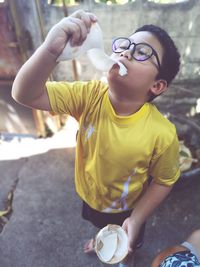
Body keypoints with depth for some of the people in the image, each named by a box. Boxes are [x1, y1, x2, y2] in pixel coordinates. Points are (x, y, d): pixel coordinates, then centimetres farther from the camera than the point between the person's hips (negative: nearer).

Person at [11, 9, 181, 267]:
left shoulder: (162, 134, -34)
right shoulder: (88, 96, -28)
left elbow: (163, 182, -17)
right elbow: (25, 94, -35)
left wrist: (136, 219, -16)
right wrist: (51, 48, -51)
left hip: (126, 209, -2)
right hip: (89, 195, 3)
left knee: (127, 244, 34)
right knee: (102, 227, 39)